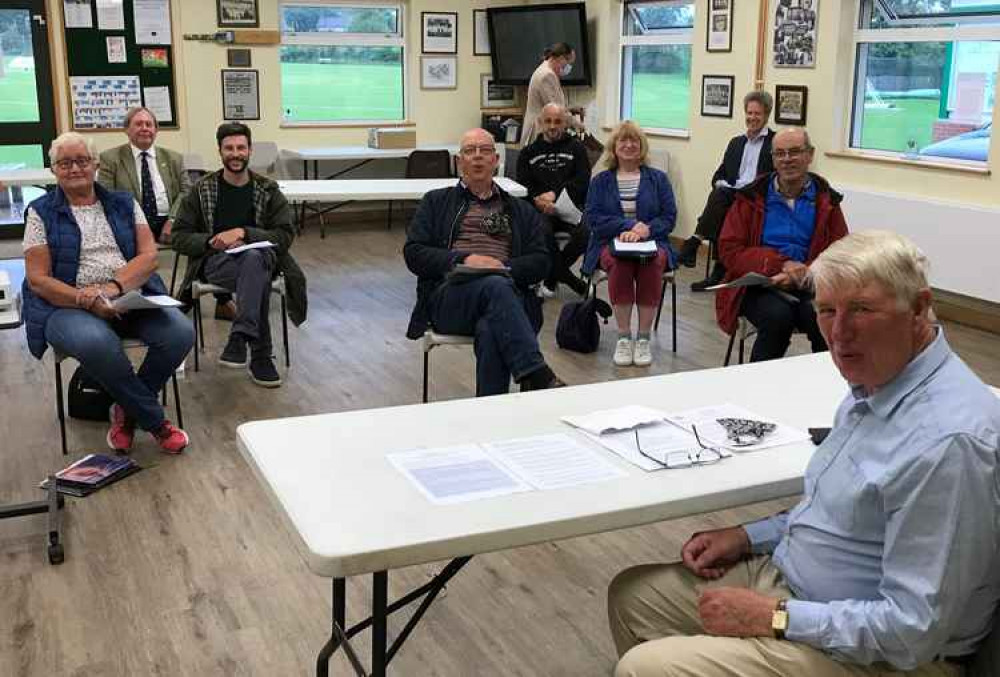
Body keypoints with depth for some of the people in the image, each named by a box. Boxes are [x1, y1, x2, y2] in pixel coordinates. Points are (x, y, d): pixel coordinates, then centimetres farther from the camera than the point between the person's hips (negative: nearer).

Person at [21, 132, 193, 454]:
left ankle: (128, 411, -2)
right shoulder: (42, 213, 6)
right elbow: (38, 279, -2)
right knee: (97, 342, -38)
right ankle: (155, 420, -15)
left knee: (181, 332, -25)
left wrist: (114, 287, -18)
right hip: (69, 306, -3)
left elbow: (149, 255, 2)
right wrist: (88, 301, -18)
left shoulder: (123, 204, 14)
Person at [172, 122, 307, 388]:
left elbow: (285, 236, 0)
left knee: (254, 257, -39)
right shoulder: (202, 190, 9)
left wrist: (242, 232, -14)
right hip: (215, 262, -1)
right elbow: (179, 237, 8)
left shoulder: (268, 190, 9)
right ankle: (260, 356, -36)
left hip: (260, 257, 1)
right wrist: (211, 241, -13)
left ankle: (239, 338, -41)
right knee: (259, 276, -36)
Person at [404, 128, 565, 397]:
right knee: (495, 286, -36)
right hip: (449, 298, -1)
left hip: (506, 291, 1)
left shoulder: (521, 211, 26)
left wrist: (504, 268, -8)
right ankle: (537, 376, -46)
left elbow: (540, 262, 13)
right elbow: (413, 253, 8)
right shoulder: (436, 201, 22)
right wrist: (464, 260, -8)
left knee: (490, 330, -37)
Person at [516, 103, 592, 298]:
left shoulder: (576, 148, 16)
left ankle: (552, 277, -9)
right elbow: (522, 187, 8)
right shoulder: (528, 153, 19)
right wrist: (538, 200, -15)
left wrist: (555, 194, -13)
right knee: (542, 232, -35)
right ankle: (572, 281, -17)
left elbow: (582, 182, 2)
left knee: (586, 232, -32)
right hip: (540, 210, 0)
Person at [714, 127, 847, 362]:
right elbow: (729, 250, 0)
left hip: (808, 288, 1)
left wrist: (800, 275, -15)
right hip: (761, 285, -1)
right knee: (778, 315, -32)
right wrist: (782, 264, -13)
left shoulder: (826, 200, 9)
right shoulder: (751, 197, 6)